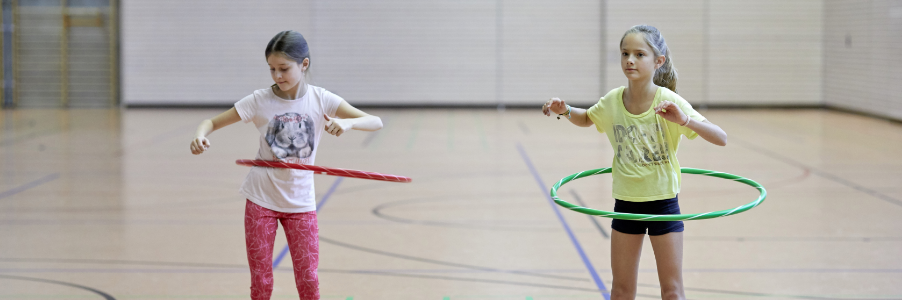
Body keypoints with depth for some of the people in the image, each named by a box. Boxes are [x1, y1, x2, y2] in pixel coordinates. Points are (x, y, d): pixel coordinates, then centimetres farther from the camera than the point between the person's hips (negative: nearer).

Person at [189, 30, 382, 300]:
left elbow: (376, 122, -13)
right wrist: (200, 136, -28)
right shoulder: (260, 101, -9)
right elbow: (213, 122, -5)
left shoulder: (320, 99, -8)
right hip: (261, 199, 0)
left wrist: (347, 123, -34)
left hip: (300, 203, 0)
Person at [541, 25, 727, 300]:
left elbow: (721, 138, -21)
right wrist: (566, 111, -4)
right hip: (626, 203, 3)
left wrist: (685, 120, -38)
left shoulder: (669, 101, -16)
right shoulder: (612, 101, -5)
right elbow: (586, 119, 18)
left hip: (663, 203, -3)